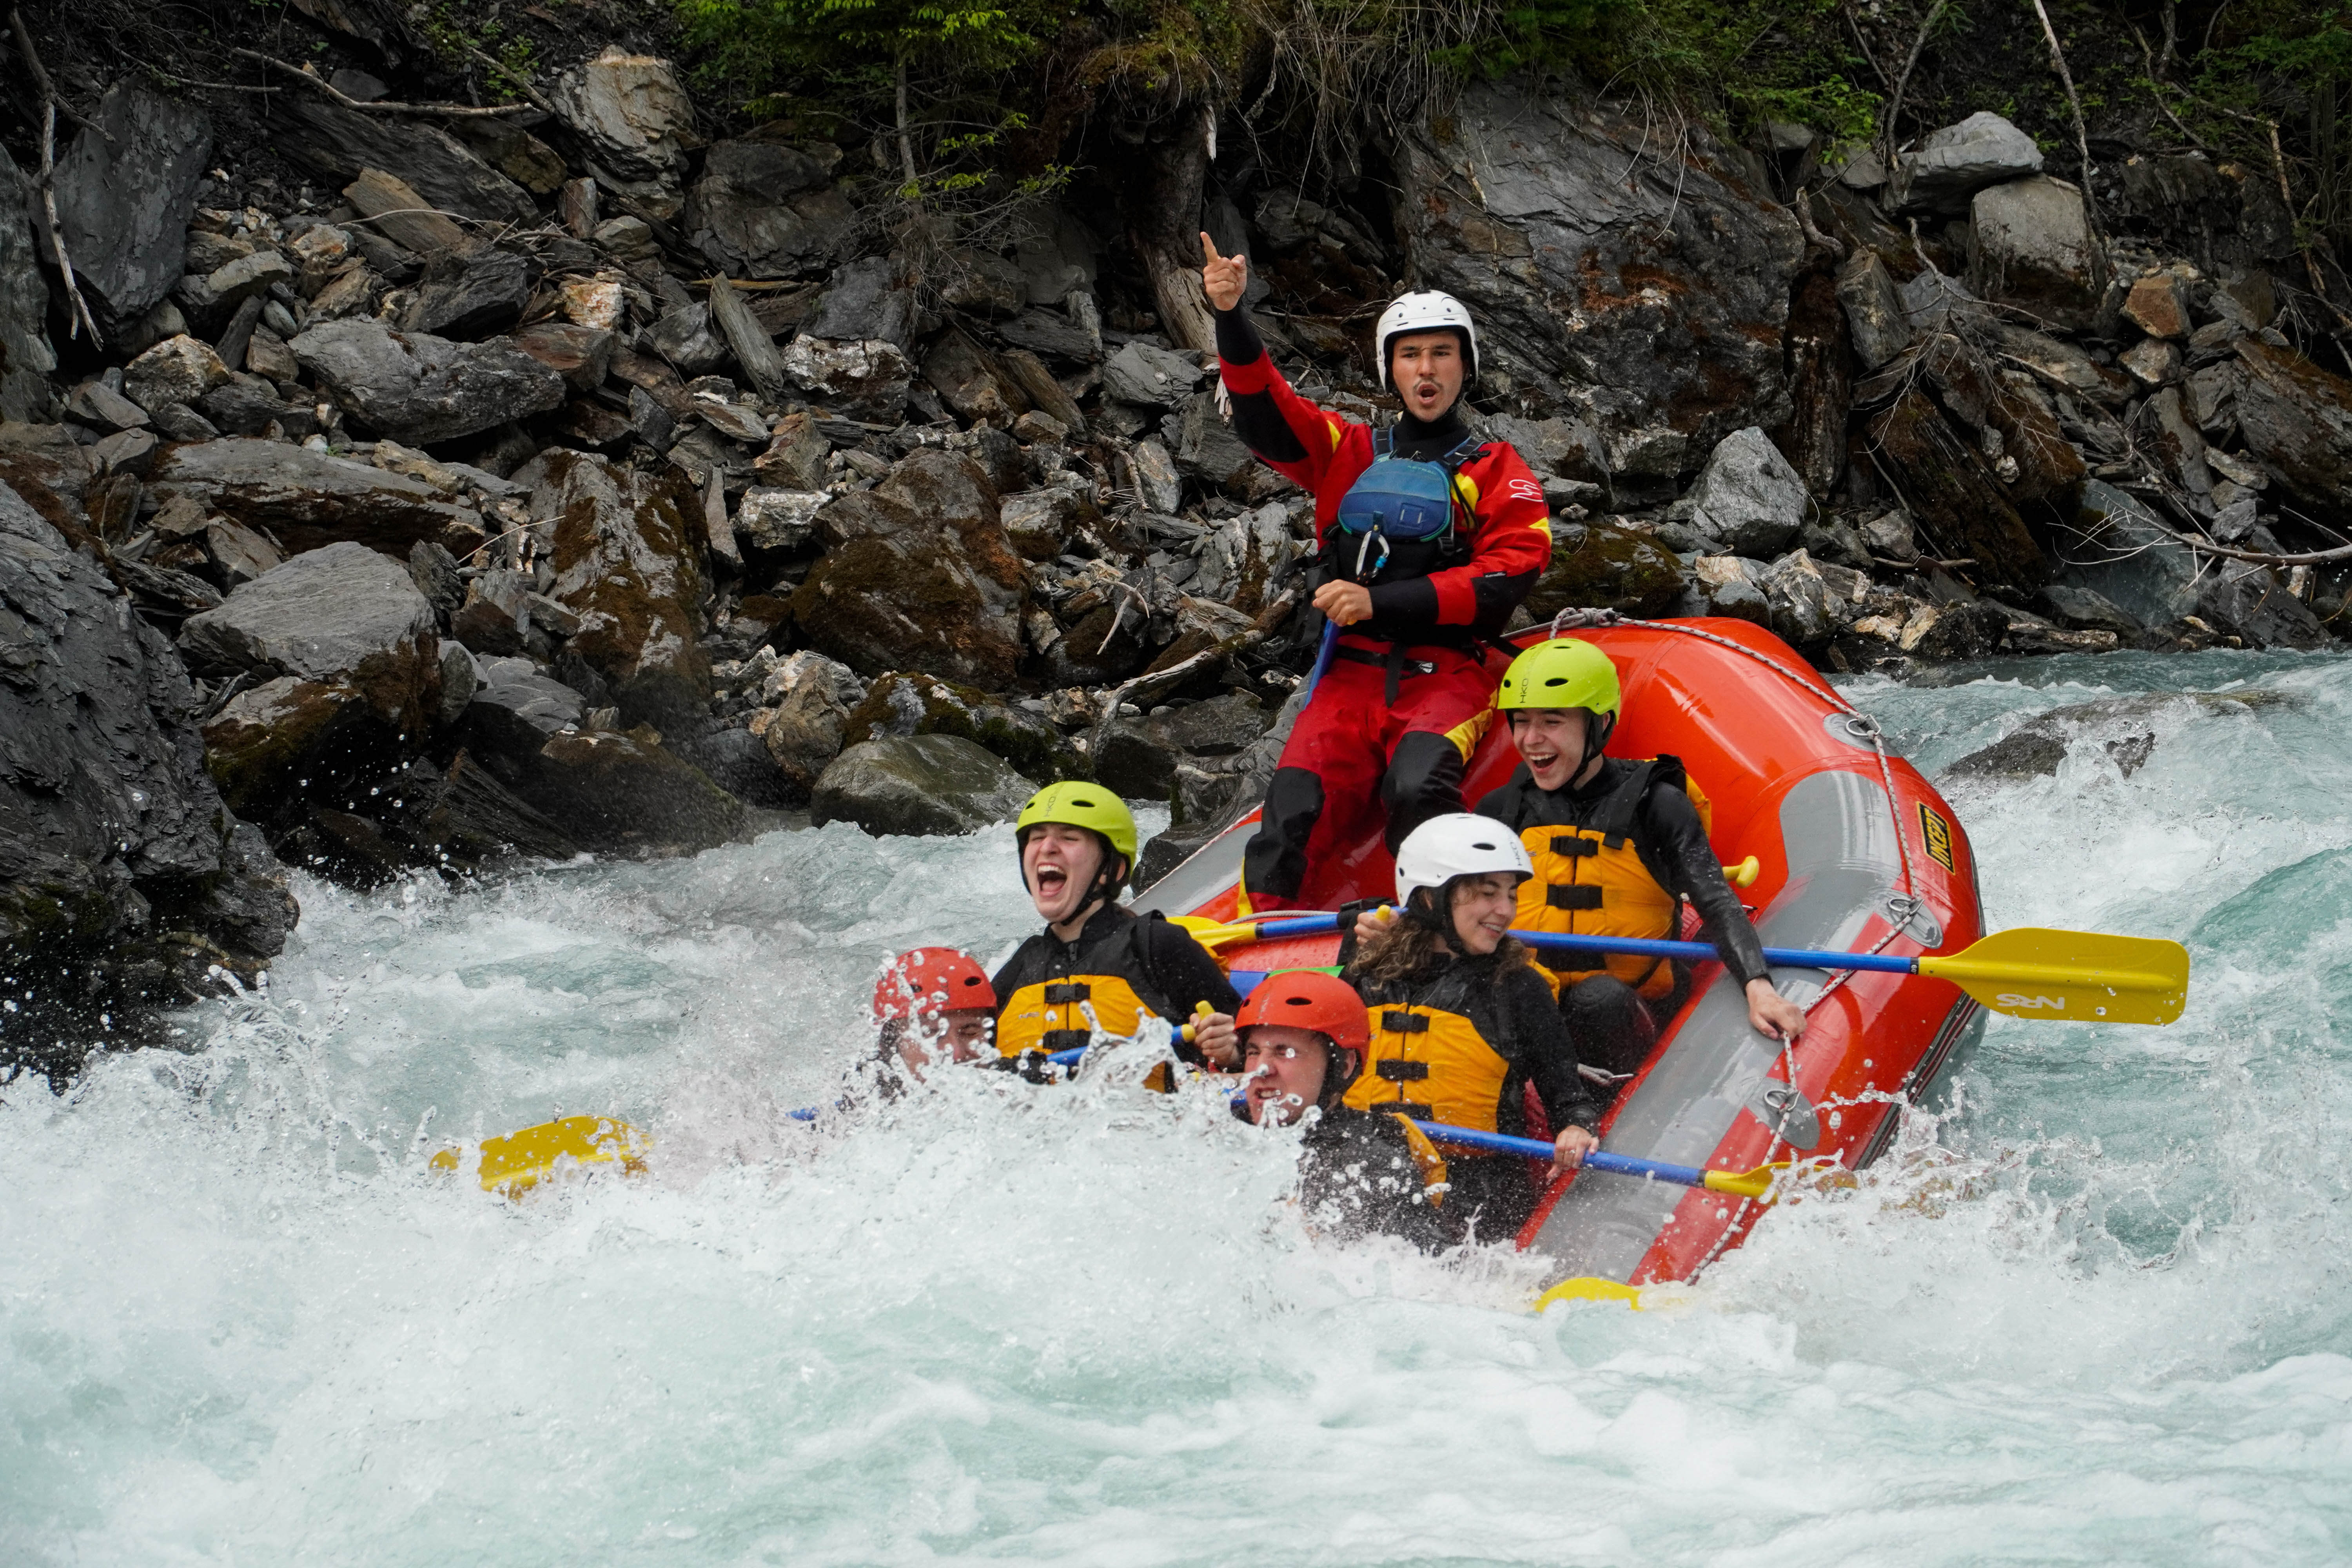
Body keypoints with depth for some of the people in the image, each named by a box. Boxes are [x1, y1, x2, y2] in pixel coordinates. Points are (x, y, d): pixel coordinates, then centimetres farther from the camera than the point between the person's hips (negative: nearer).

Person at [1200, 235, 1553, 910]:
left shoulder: (1497, 471, 11)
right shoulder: (1351, 453, 19)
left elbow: (1509, 576, -4)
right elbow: (1266, 415, 3)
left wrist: (1381, 602, -12)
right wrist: (1232, 319, -16)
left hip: (1446, 676, -2)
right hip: (1351, 677, 2)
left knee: (1418, 786, -35)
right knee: (1294, 810, -24)